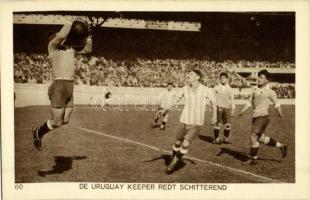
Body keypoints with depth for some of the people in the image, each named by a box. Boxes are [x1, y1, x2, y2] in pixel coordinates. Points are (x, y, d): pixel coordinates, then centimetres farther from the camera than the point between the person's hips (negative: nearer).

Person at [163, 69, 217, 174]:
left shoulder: (205, 90, -9)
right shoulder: (185, 88, -3)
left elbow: (213, 102, 7)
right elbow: (177, 99, 13)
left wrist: (214, 116, 9)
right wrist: (166, 109, 9)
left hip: (196, 124, -3)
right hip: (184, 121, 3)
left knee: (185, 145, -13)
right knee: (177, 143, 11)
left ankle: (173, 163, 8)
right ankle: (173, 160, 37)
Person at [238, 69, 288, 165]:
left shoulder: (270, 92, -3)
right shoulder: (255, 89, 12)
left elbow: (276, 103, 3)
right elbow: (250, 102, 14)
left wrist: (280, 113, -9)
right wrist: (242, 111, 3)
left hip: (263, 117, -7)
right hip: (255, 117, 7)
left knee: (254, 136, -10)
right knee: (261, 138, 14)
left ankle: (253, 159, 4)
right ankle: (281, 146, 32)